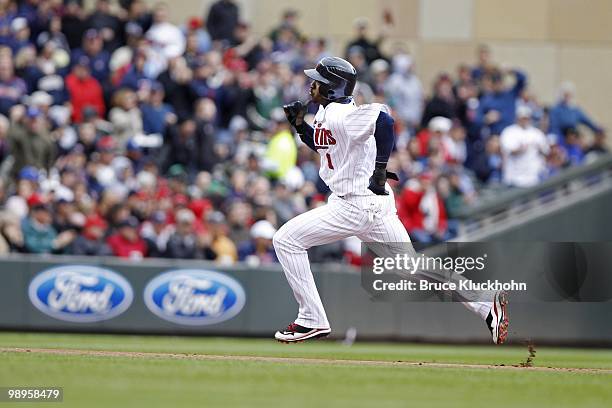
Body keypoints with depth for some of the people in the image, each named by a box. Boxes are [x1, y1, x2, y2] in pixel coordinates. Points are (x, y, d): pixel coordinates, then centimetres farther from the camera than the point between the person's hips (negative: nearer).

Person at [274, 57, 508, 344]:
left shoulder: (340, 115, -17)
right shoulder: (326, 113, 13)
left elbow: (383, 120, -32)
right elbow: (323, 144, 31)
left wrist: (380, 170, -26)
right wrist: (300, 125, 15)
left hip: (359, 205, -10)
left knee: (286, 239, -5)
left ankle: (312, 321, -3)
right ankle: (486, 305, 8)